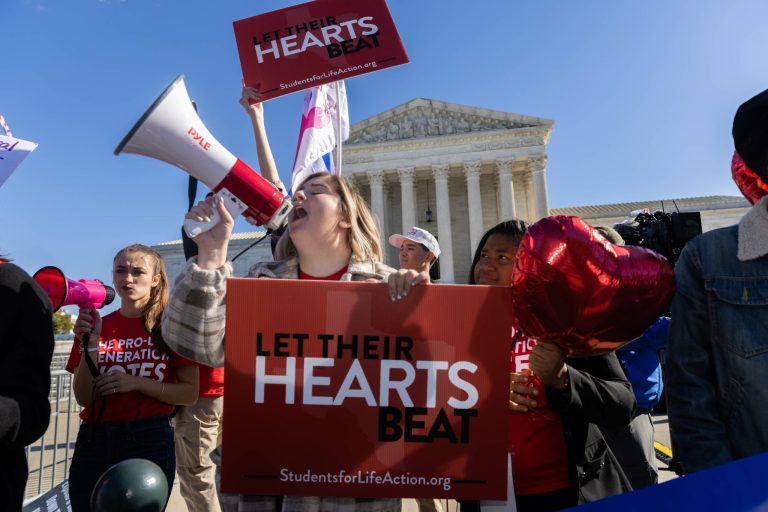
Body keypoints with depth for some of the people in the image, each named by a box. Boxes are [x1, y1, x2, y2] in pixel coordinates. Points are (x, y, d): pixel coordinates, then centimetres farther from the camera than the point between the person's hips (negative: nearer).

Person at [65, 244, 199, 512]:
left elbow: (190, 393, -5)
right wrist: (90, 345, -11)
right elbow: (84, 398, 2)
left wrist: (137, 382, -16)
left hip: (150, 438, -3)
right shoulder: (95, 325, 6)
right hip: (94, 439, 3)